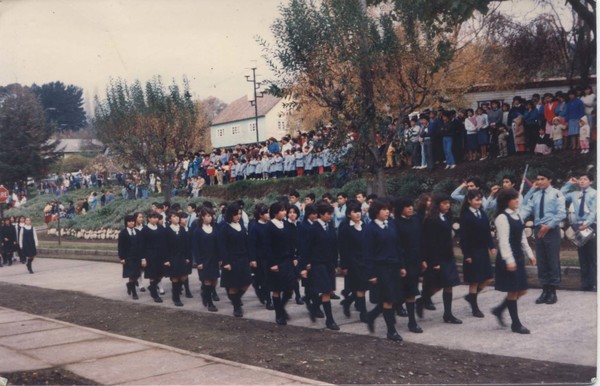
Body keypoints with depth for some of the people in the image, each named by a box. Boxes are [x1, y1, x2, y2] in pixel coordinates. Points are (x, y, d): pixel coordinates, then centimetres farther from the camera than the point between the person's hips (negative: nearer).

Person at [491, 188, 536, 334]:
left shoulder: (517, 216, 12)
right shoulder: (502, 218, -15)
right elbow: (504, 241, -20)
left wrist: (529, 254, 15)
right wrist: (509, 260, -24)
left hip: (518, 257, 9)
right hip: (508, 259, -9)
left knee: (521, 290, 11)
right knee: (513, 292, 0)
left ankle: (499, 310, 27)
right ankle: (516, 324, 10)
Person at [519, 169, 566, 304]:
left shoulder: (556, 194, -5)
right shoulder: (534, 195, 9)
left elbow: (561, 213, -12)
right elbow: (526, 209, -3)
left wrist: (548, 226, -18)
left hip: (552, 230, -5)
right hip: (538, 230, 5)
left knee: (553, 261, 0)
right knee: (541, 262, 9)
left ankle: (553, 292, 9)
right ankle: (545, 291, 17)